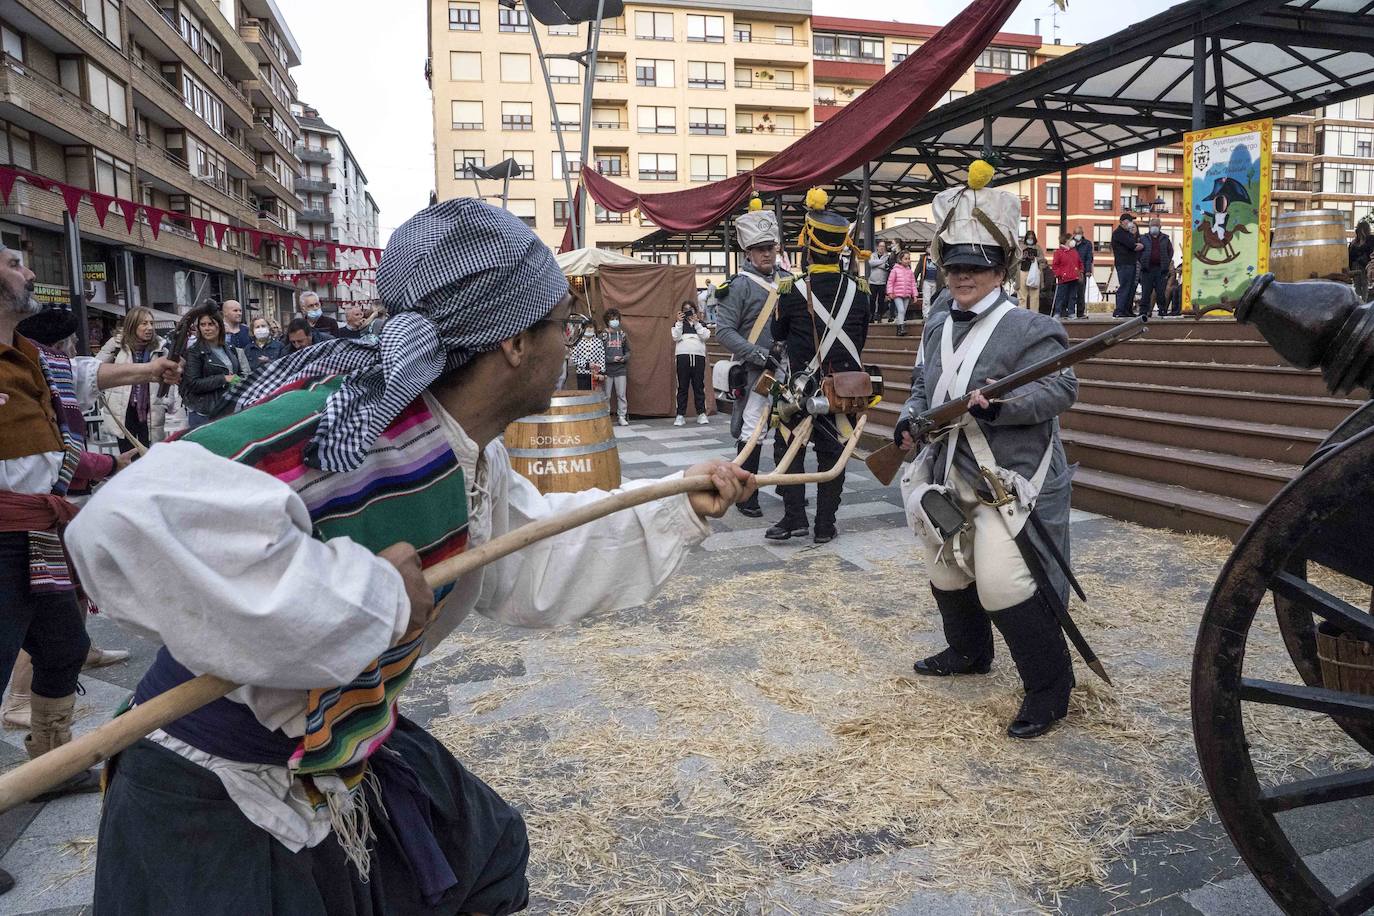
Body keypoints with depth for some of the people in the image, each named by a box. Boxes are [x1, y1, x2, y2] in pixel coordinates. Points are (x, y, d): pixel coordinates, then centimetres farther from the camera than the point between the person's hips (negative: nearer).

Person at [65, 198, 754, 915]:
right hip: (211, 803, -9)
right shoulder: (344, 426, -33)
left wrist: (678, 511, 13)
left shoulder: (473, 456, -2)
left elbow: (533, 559, 14)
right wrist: (371, 593, -38)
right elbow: (131, 523, -47)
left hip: (355, 765, 9)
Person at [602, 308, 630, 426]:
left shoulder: (623, 335, 10)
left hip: (621, 369, 2)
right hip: (607, 370, -2)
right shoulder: (603, 336, 0)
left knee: (622, 395, 1)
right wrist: (612, 359, -14)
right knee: (606, 395, 0)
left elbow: (627, 351, 15)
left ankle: (622, 417, 8)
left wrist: (624, 358, -6)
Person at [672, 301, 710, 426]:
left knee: (699, 385, -2)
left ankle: (701, 413, 2)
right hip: (683, 356, -1)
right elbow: (676, 337, -1)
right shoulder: (678, 324, 16)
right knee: (682, 386, -3)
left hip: (699, 356, 1)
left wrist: (696, 322, -3)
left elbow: (705, 336, -1)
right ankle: (680, 415, -3)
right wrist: (679, 322, -5)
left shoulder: (701, 323, 18)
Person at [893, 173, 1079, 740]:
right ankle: (968, 652, 46)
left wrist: (1001, 404, -36)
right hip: (951, 472, 8)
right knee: (947, 569, 21)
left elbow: (1062, 389, -22)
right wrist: (911, 417, -1)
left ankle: (1050, 684, 5)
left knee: (1003, 583, -14)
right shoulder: (938, 326, 8)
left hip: (1010, 477, -8)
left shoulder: (1027, 329, -15)